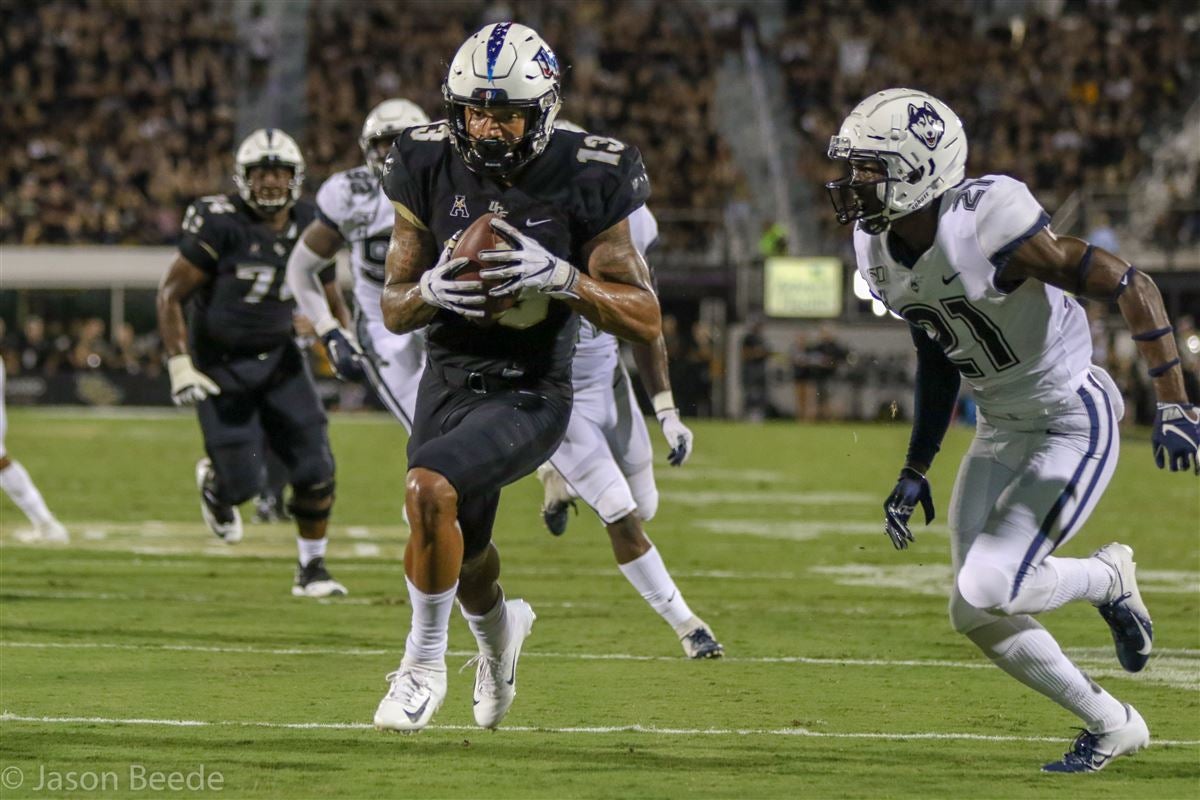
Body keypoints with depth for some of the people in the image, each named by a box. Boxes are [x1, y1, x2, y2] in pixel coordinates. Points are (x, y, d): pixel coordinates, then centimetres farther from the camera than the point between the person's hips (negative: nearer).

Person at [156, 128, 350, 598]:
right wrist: (179, 365, -17)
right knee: (242, 483, -6)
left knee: (315, 471, -7)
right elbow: (170, 295, -12)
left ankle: (312, 568, 12)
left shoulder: (311, 229, -2)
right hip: (220, 366, -4)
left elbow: (329, 301, 14)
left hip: (278, 361, 4)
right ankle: (212, 483, 33)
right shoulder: (220, 224, -17)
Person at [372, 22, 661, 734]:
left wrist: (559, 277, -28)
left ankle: (425, 665, -10)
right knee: (461, 558, 22)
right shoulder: (432, 172, -4)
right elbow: (393, 309, 2)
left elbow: (646, 319, -13)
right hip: (448, 382, 5)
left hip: (531, 394, -5)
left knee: (431, 488, -30)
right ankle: (499, 628, 59)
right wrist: (430, 290, -21)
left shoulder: (583, 184, -14)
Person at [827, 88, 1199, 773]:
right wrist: (915, 472, 13)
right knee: (976, 616, 4)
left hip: (1075, 424, -8)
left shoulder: (991, 225, -29)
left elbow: (1132, 286, -23)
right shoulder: (882, 252, -4)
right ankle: (1113, 726, 22)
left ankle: (1109, 577, 11)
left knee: (988, 589, -20)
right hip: (1002, 429, 8)